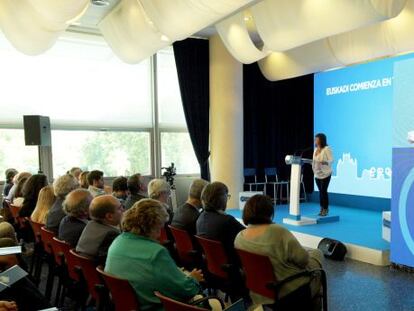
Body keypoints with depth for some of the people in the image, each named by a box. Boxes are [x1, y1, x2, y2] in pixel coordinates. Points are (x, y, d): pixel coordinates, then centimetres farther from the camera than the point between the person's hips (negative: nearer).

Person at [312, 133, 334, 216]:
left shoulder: (327, 149, -10)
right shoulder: (316, 149, 12)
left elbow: (331, 160, -15)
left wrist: (324, 162, -31)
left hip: (325, 173, -7)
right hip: (317, 174, 7)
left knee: (323, 191, -6)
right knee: (320, 191, 10)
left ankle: (325, 209, 4)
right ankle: (322, 208, 17)